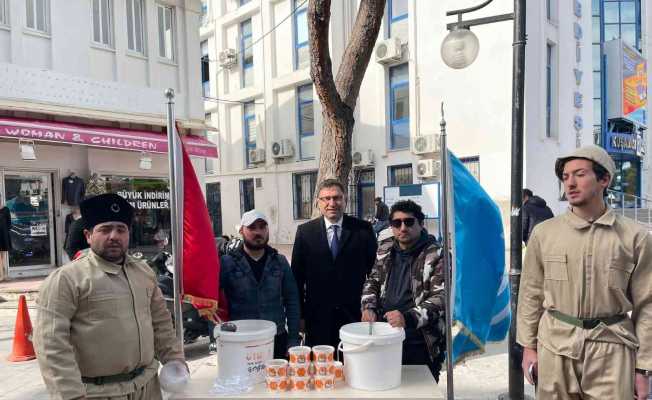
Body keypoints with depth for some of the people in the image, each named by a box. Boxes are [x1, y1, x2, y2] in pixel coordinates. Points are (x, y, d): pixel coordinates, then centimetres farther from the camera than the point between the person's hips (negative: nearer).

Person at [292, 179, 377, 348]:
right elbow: (297, 276, 4)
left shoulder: (363, 229, 0)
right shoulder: (305, 231, 1)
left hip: (354, 314, 0)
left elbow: (373, 269, 5)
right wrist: (299, 315, 2)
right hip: (318, 316, 1)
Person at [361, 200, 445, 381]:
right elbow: (373, 281, 18)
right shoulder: (385, 249, 7)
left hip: (421, 346, -4)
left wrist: (408, 318, -29)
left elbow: (441, 298, -16)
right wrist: (369, 307, -1)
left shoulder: (436, 255, -9)